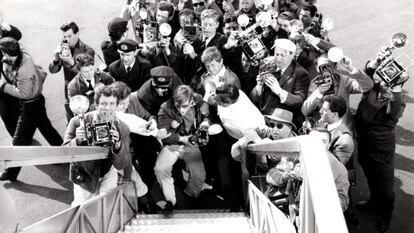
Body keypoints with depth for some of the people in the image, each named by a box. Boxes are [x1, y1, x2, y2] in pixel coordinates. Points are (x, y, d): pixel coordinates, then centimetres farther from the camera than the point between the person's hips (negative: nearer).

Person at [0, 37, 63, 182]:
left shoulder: (22, 71, -32)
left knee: (19, 141, 3)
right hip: (37, 100, 9)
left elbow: (24, 93, -25)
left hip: (30, 106, -9)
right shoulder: (24, 57, -7)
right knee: (46, 128, 24)